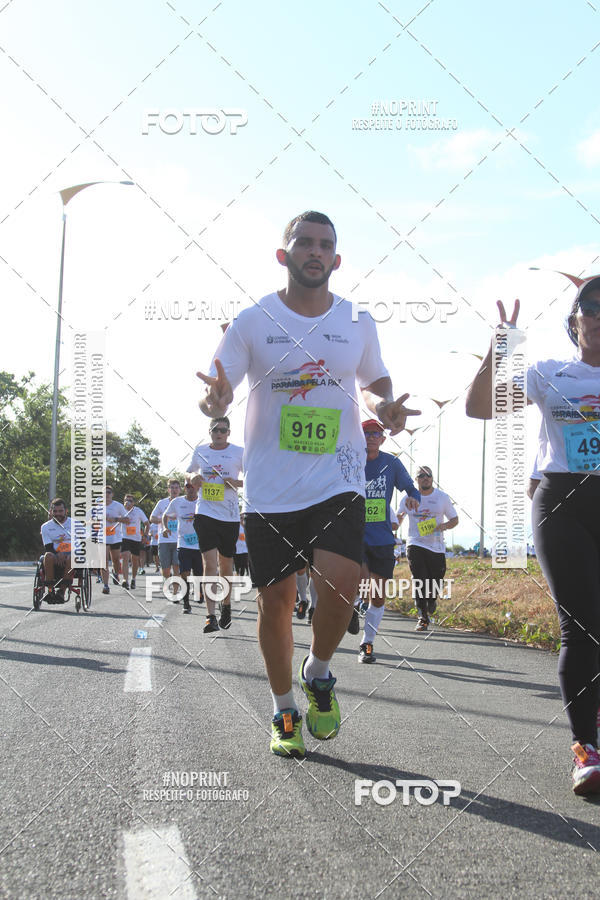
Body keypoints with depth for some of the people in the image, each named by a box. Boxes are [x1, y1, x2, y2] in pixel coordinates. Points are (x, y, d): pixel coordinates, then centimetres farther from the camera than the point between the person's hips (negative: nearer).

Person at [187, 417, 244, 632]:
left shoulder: (239, 452, 2)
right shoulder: (200, 451, 8)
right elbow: (189, 472, 23)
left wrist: (237, 482, -12)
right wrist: (193, 480, 0)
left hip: (230, 515, 0)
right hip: (206, 512, 0)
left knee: (226, 564, 11)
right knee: (209, 562, -13)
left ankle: (226, 605, 35)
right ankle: (210, 616, -16)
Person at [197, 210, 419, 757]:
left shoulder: (358, 321, 5)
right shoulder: (253, 322, -1)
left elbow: (374, 380, 20)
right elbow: (215, 396, -2)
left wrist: (385, 406, -3)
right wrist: (214, 401, -26)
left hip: (338, 481, 0)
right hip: (270, 487, 0)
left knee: (340, 582, -20)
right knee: (276, 600, 4)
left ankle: (318, 674, 11)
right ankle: (284, 709, 26)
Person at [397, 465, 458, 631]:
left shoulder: (442, 497, 4)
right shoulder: (409, 499, 4)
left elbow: (455, 519, 10)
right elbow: (399, 515, 20)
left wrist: (445, 525, -12)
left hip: (436, 547, 1)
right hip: (416, 545, -1)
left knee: (436, 583, 2)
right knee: (419, 581, -15)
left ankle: (431, 599, 39)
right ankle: (423, 617, -7)